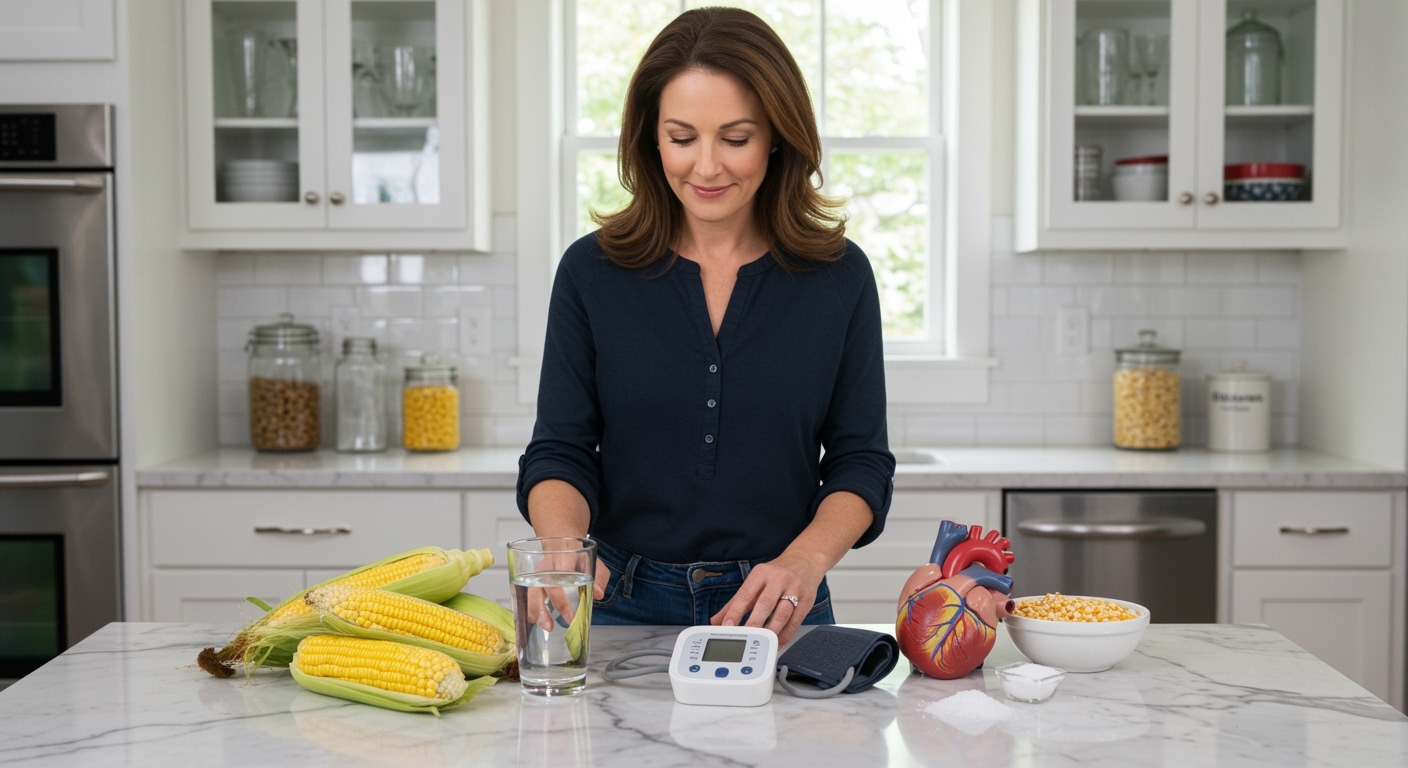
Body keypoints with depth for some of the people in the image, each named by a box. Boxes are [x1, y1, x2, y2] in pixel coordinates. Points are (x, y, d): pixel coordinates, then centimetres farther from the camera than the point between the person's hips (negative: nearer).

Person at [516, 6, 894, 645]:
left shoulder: (839, 276, 1)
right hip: (625, 608, 0)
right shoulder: (591, 272, 0)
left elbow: (860, 462, 2)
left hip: (777, 612, 0)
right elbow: (560, 453, 0)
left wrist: (806, 559, -18)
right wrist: (563, 546, -21)